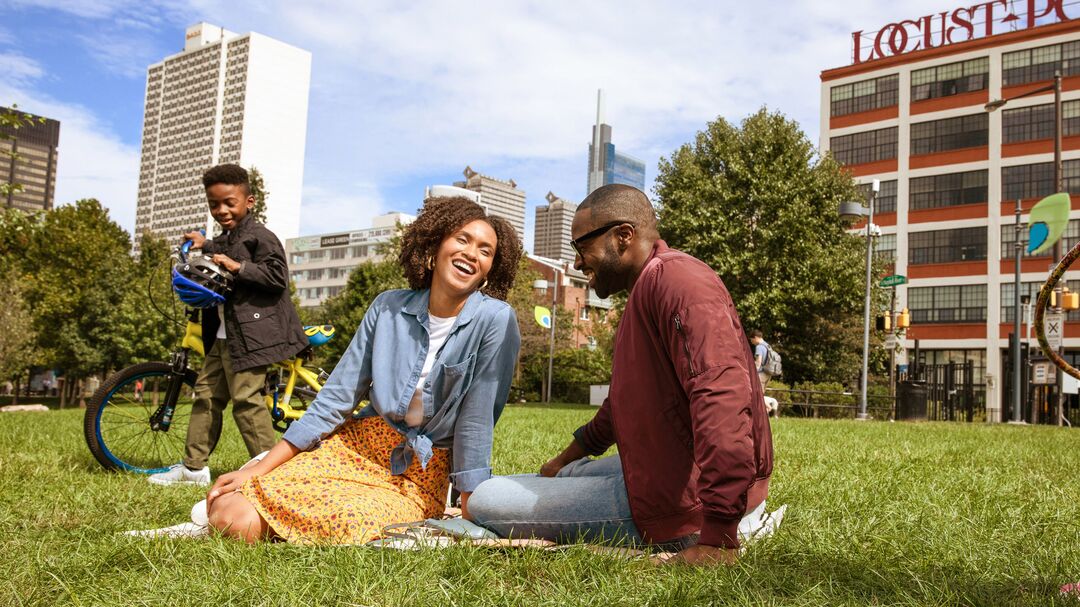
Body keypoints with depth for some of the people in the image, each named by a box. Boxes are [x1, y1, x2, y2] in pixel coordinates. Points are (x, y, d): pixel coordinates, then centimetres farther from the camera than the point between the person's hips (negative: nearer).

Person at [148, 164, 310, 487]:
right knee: (206, 393, 11)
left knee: (245, 398, -12)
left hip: (251, 334, -10)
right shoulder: (225, 241, 21)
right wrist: (205, 246, 32)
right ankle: (194, 466, 19)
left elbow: (278, 277, -19)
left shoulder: (260, 236, -9)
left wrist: (237, 267, -22)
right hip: (223, 335, 10)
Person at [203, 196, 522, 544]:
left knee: (349, 524, -32)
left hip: (420, 478, -2)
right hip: (355, 446, 2)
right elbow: (338, 396, 2)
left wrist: (470, 510, -13)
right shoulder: (388, 307, 0)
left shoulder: (495, 319, -12)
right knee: (233, 518, -18)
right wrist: (259, 469, -1)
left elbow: (477, 417, -14)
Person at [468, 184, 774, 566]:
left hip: (680, 503, -11)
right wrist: (567, 457, 34)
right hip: (661, 472, 11)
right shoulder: (645, 291, 16)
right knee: (573, 473, 37)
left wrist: (718, 539, -36)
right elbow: (626, 398, 28)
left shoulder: (674, 278, -21)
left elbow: (722, 395, -34)